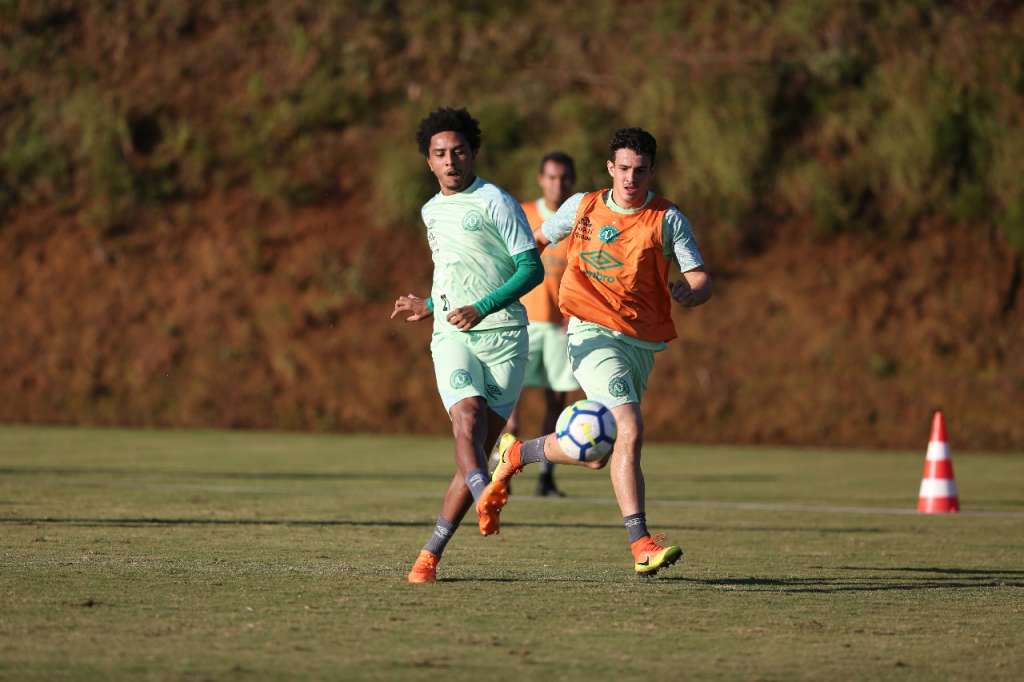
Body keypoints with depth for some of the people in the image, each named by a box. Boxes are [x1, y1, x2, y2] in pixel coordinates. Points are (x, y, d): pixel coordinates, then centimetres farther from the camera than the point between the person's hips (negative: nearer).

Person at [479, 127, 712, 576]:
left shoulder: (668, 219, 2)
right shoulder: (582, 207, 5)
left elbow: (701, 280, -4)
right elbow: (536, 242, 22)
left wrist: (689, 294, -26)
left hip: (642, 345, 3)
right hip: (594, 335, -3)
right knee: (630, 429, -23)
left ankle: (516, 454, 34)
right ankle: (640, 544, -23)